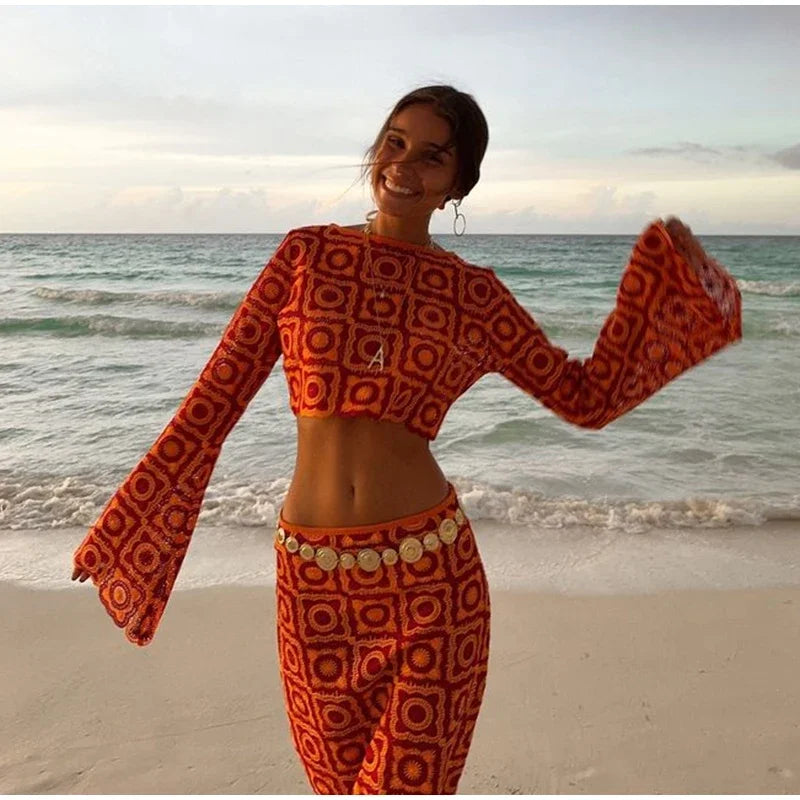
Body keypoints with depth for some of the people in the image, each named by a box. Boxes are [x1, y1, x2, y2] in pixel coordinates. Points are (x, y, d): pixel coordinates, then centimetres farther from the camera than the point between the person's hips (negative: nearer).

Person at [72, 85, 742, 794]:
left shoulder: (475, 292, 2)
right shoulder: (307, 253, 1)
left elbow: (587, 396, 7)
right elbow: (218, 393, 2)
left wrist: (663, 275, 0)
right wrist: (124, 527, 5)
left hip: (429, 573, 0)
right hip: (313, 577, 1)